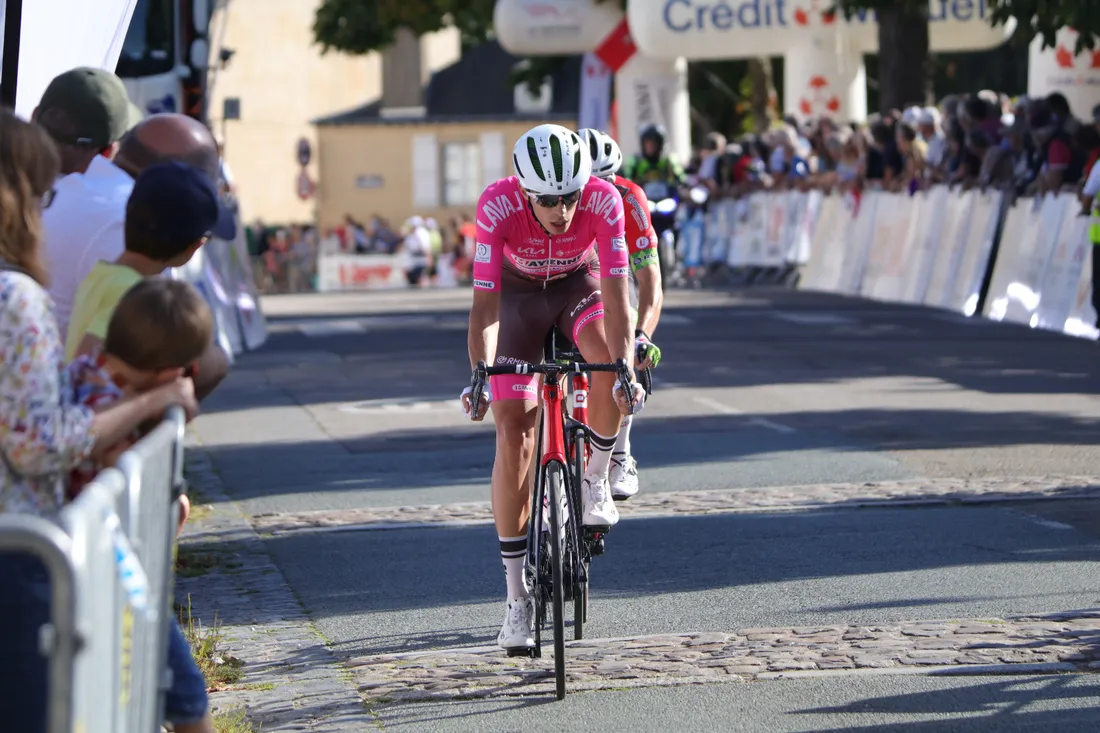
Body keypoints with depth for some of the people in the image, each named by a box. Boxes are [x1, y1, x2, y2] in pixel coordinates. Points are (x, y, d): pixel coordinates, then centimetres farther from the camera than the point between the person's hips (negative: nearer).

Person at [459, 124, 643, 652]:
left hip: (579, 283, 1)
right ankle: (517, 596, -4)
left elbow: (615, 290, -36)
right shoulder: (497, 206, -33)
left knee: (611, 365, -34)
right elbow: (485, 302, -35)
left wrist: (624, 363, -49)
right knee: (512, 434, -10)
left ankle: (596, 479, -6)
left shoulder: (602, 200, -32)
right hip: (519, 293, -1)